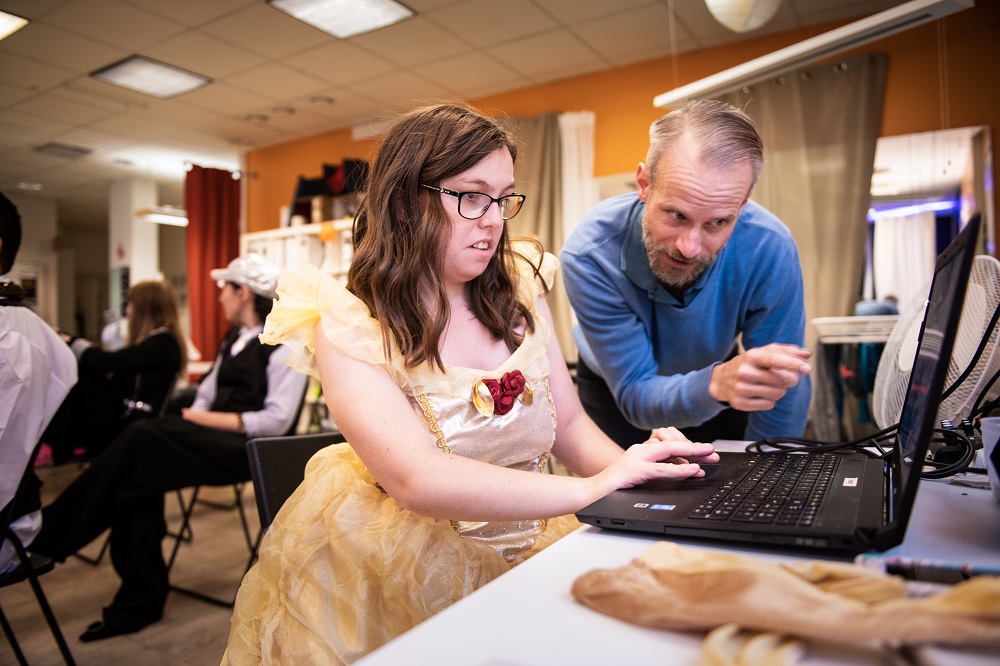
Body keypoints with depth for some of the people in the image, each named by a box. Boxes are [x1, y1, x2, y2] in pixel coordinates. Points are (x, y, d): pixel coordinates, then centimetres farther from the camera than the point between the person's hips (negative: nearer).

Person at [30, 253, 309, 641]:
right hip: (214, 439, 8)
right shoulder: (233, 340, 19)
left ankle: (52, 532, -8)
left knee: (142, 437, -24)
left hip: (249, 447, -8)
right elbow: (206, 394, 22)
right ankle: (140, 601, -7)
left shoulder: (284, 345, -9)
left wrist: (208, 419, -15)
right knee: (141, 476, -17)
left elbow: (276, 421, -17)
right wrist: (194, 416, -1)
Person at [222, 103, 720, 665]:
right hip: (401, 575, -4)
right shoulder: (349, 325, -14)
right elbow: (417, 479, -27)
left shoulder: (520, 289, 2)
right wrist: (596, 488, -29)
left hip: (524, 546, 5)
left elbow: (569, 423, 3)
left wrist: (633, 468, -17)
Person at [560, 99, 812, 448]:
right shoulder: (590, 255, -36)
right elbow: (635, 394, -31)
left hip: (717, 373, 2)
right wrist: (717, 384, -50)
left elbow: (782, 402, -22)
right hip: (614, 390, -1)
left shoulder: (770, 251, -32)